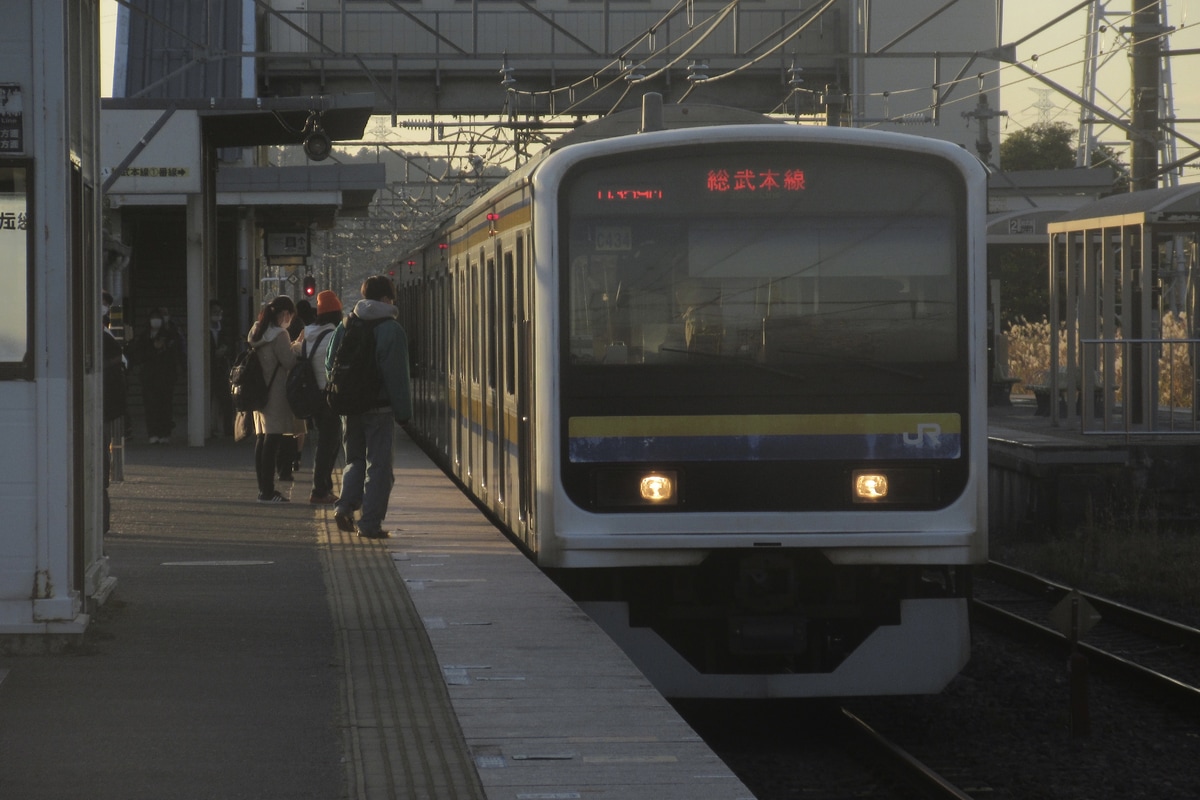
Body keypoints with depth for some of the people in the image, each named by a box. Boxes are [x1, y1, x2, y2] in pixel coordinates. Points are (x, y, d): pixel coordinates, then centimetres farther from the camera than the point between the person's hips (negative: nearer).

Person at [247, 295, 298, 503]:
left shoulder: (257, 332, 13)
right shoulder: (279, 335, -14)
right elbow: (289, 361, -17)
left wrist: (291, 346, 17)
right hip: (276, 393, -9)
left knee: (261, 439, 10)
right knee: (272, 440, -8)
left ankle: (263, 488, 13)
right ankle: (267, 491, -8)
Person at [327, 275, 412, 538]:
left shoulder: (346, 326, 7)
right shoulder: (392, 330, -9)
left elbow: (330, 366, 10)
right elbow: (398, 376, -12)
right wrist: (403, 411, -7)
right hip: (380, 408, -5)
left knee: (355, 460, 18)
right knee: (378, 466, 2)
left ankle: (345, 506, -3)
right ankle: (370, 523, 0)